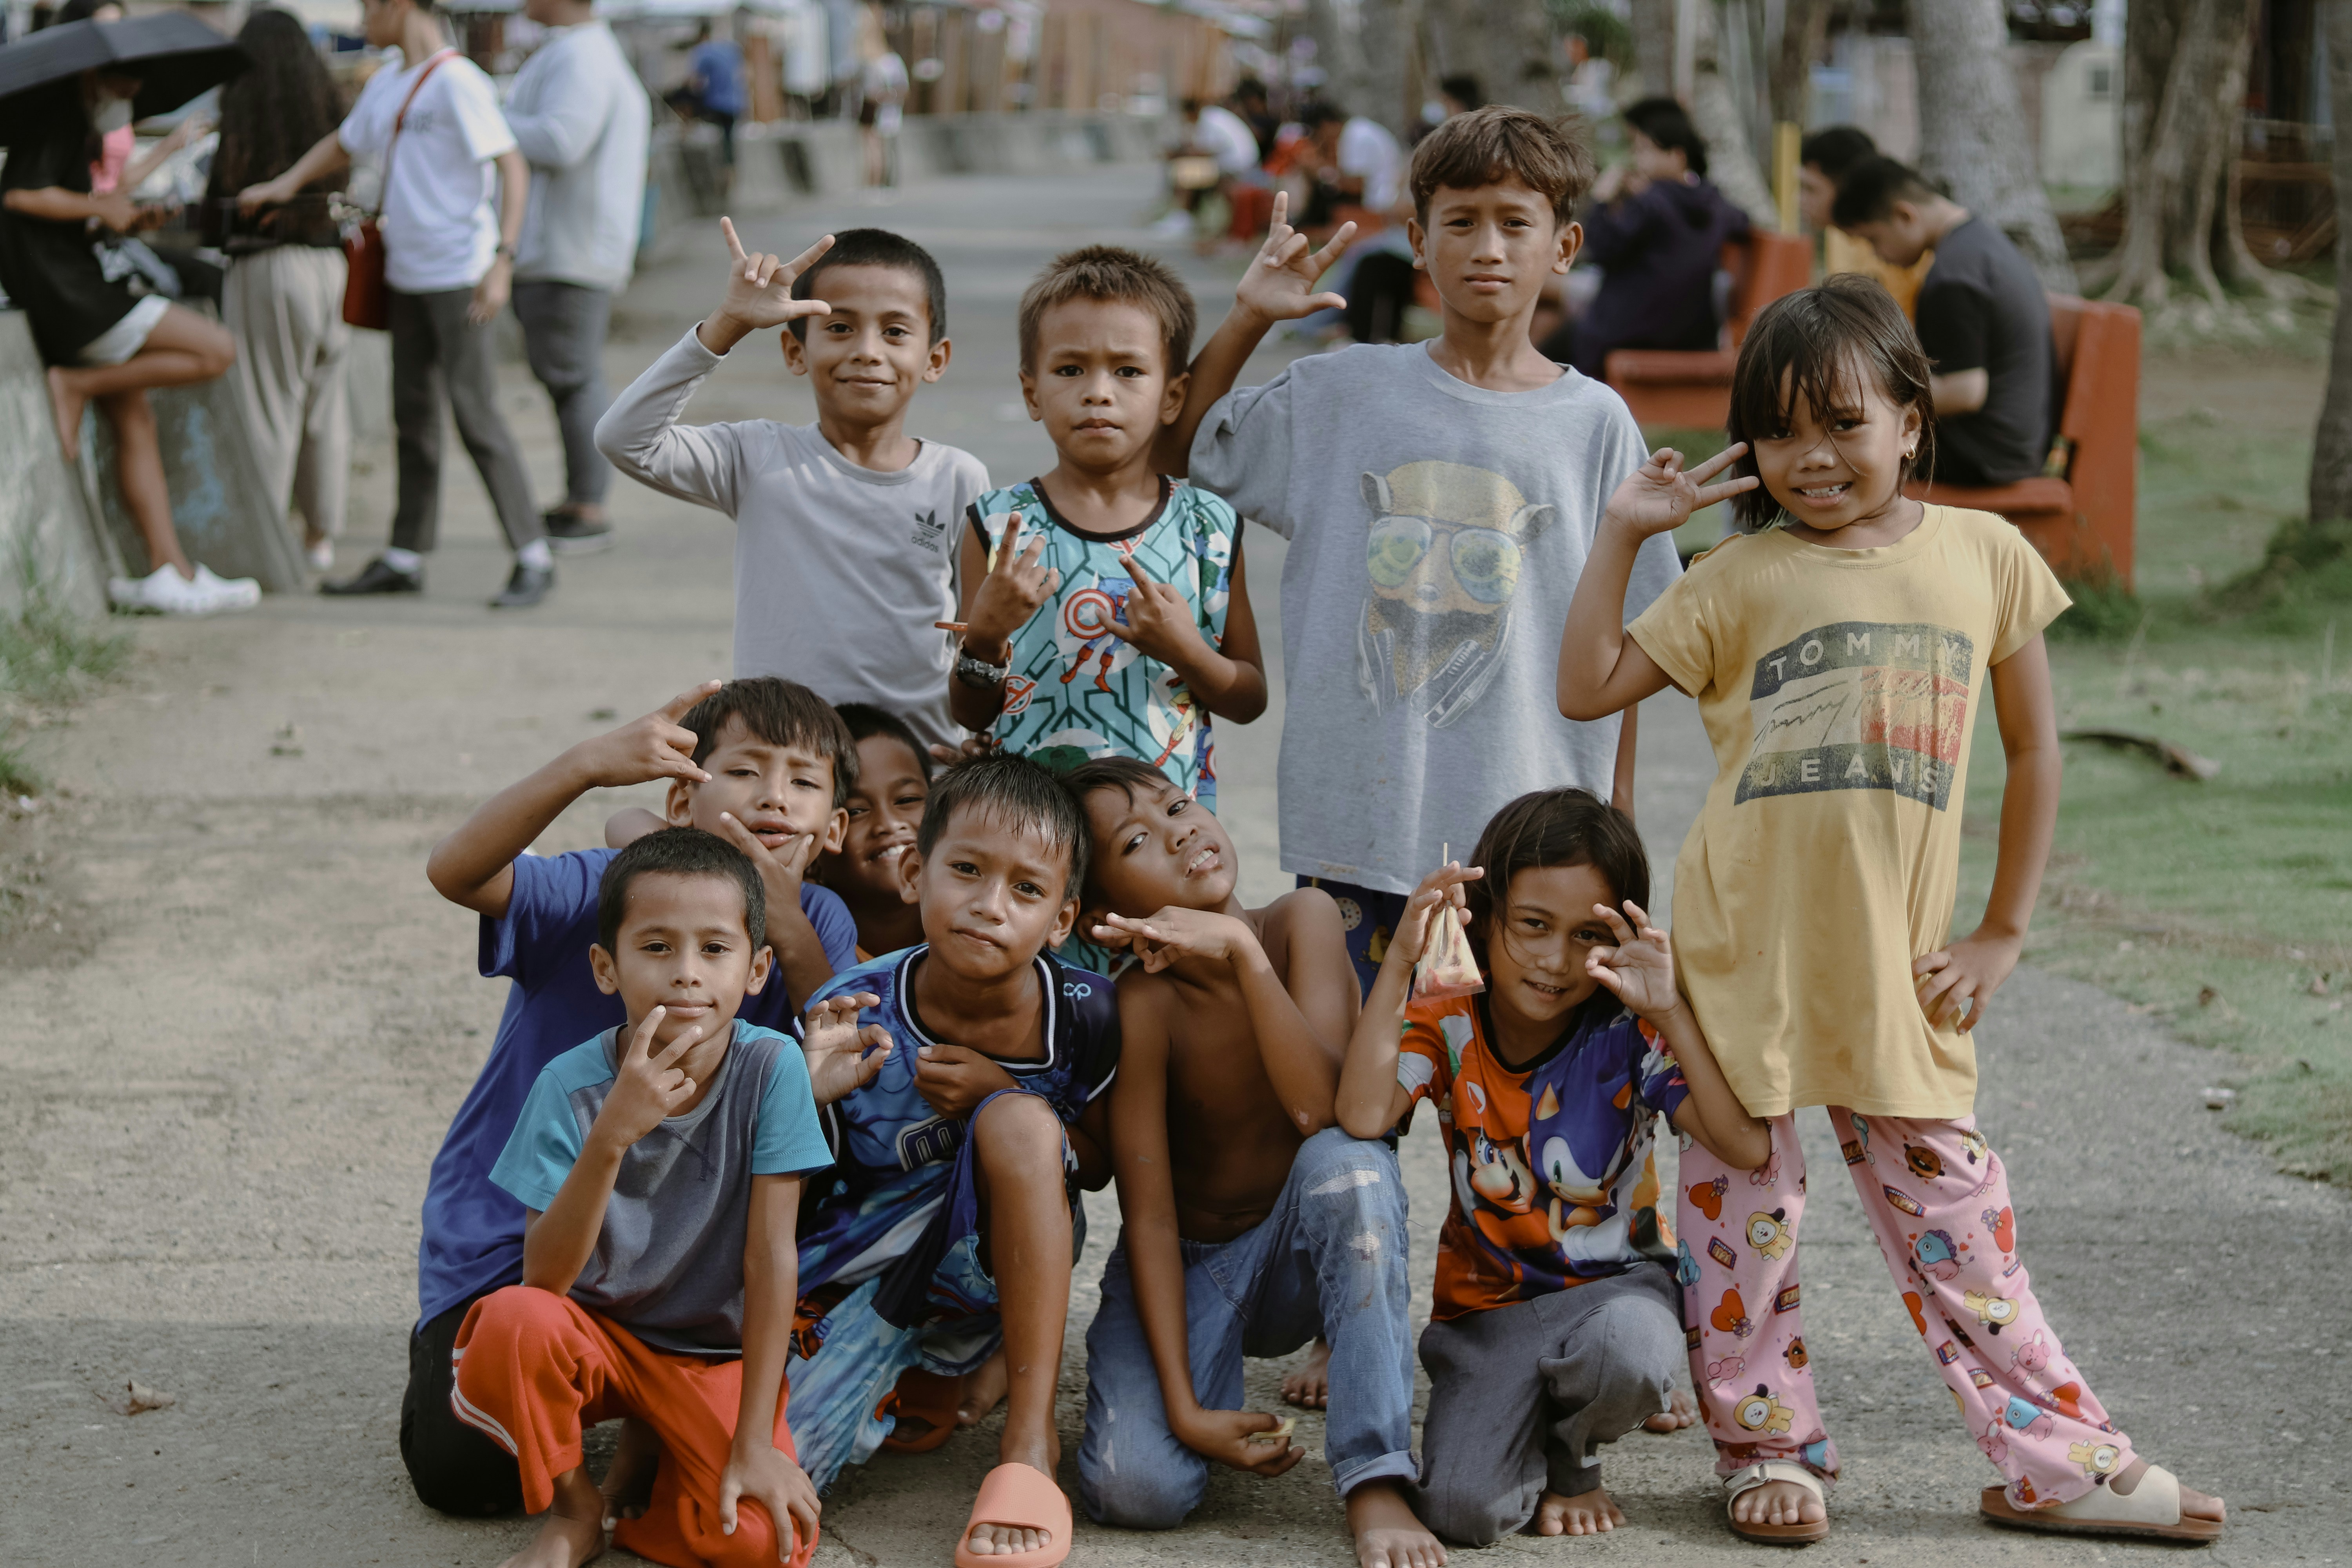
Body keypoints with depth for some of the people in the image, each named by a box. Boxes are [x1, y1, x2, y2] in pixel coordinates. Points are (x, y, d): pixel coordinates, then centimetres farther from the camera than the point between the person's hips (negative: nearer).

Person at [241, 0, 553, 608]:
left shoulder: (457, 81, -12)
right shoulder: (385, 89, 14)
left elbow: (513, 169, -17)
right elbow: (341, 146, 33)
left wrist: (502, 261, -23)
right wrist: (284, 185, 21)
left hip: (459, 277, -8)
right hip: (407, 275, 8)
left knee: (476, 415, -9)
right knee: (413, 418, 11)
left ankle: (533, 557, -4)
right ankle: (405, 558, 17)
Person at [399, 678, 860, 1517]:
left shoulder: (818, 926, -5)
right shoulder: (602, 892, -18)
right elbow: (454, 872, -37)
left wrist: (792, 937, -31)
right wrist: (587, 764, -52)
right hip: (513, 1238, -4)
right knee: (466, 1467, -18)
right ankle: (450, 1353, 17)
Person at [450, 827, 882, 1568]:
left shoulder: (771, 1067, -18)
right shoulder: (571, 1086, -18)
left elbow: (771, 1256, -16)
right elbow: (544, 1280, -26)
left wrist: (755, 1443, -18)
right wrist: (611, 1137, -40)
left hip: (718, 1357, 0)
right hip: (599, 1337, 0)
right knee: (512, 1322, -35)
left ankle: (643, 1461, 7)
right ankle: (572, 1507, -5)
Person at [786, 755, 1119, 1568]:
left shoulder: (1084, 1015, -13)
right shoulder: (853, 1016, -13)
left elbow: (1094, 1164, 3)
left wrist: (1003, 1101, -15)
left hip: (998, 1258, 0)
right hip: (860, 1267, 0)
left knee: (1019, 1120, -33)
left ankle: (1029, 1439, -27)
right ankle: (911, 1378, 10)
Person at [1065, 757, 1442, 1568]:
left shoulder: (1302, 920, -16)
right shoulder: (1141, 1004, -20)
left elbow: (1318, 1107, -30)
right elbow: (1149, 1218, -19)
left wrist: (1242, 949, -36)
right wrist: (1184, 1407, -24)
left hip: (1310, 1251, 1)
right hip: (1190, 1265, -1)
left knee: (1348, 1159, -34)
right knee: (1136, 1489, -25)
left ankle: (1375, 1479, -30)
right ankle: (1214, 1378, 13)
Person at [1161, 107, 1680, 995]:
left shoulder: (1595, 424, 4)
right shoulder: (1342, 394, 6)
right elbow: (1173, 449, 14)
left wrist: (1617, 831, 4)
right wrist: (1248, 320, 2)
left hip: (1530, 823, -1)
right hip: (1358, 817, 1)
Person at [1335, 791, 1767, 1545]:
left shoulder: (1628, 1032, -10)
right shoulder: (1447, 1019, -8)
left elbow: (1747, 1146, -23)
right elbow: (1363, 1115, -28)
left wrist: (1669, 1011, -29)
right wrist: (1400, 961, -32)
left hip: (1614, 1284, 0)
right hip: (1489, 1306, 1)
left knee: (1626, 1348, -40)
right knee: (1465, 1509, -25)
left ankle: (1573, 1454, -1)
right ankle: (1523, 1413, 14)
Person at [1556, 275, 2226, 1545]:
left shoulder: (1982, 557, 2)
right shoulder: (1743, 578, 0)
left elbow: (2032, 748, 9)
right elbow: (1588, 687, -1)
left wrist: (2003, 934, 6)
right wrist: (1623, 534, -7)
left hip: (1898, 960, 1)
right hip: (1744, 948, 0)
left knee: (1949, 1205, 6)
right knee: (1741, 1207, 5)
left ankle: (2050, 1458, 13)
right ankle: (1768, 1449, 21)